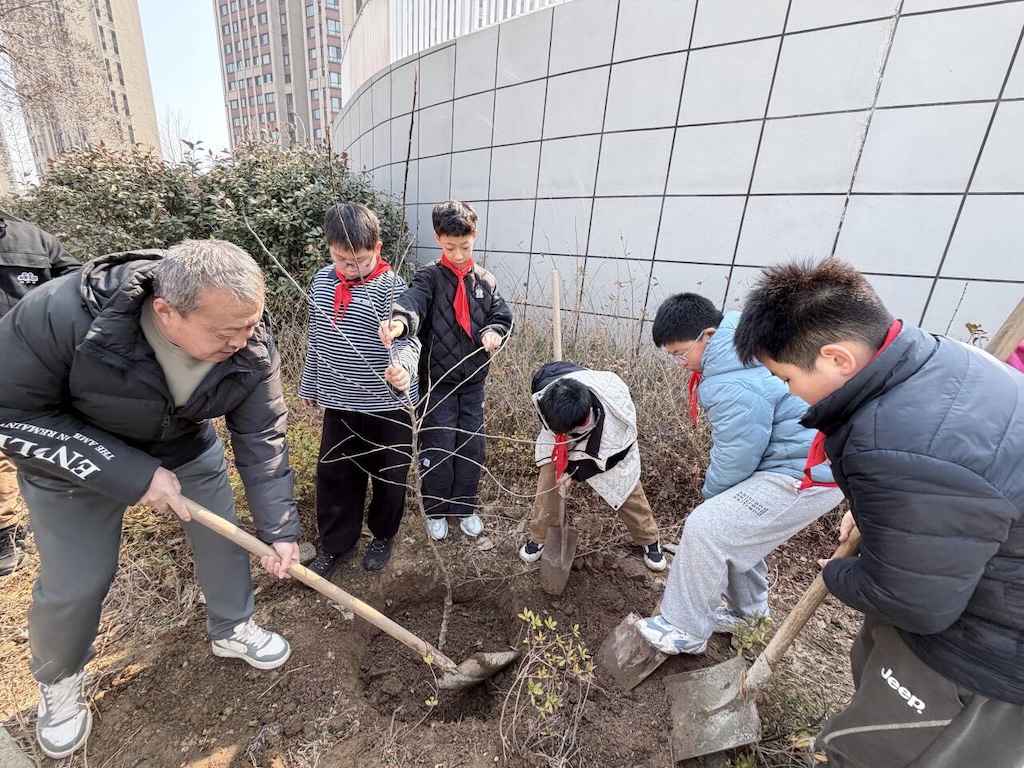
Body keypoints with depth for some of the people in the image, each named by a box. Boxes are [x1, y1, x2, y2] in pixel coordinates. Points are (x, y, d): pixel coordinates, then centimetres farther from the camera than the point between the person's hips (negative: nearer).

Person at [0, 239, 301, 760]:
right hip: (73, 453, -2)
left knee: (223, 537, 10)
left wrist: (277, 529, -19)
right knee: (72, 585, 6)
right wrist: (129, 474, -30)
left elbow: (261, 438, -20)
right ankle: (58, 681, 40)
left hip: (187, 446, 3)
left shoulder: (250, 348, -28)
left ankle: (231, 629, 38)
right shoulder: (61, 315, -36)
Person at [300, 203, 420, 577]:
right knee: (333, 475, 14)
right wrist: (310, 385, 20)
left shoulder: (391, 286, -12)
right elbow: (316, 339, 14)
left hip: (387, 404, -4)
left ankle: (382, 536, 38)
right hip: (339, 403, 5)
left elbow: (407, 338, -19)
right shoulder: (322, 281, 5)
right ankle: (336, 544, 36)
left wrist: (402, 365, -41)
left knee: (388, 475, 12)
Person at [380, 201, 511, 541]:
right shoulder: (429, 277, -7)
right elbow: (413, 301, -28)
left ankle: (464, 506, 31)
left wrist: (494, 331, -16)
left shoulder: (485, 280, 6)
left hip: (473, 381, 4)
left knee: (472, 447, 10)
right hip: (437, 381, -3)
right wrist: (400, 321, -51)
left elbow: (502, 315, 8)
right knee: (438, 448, 5)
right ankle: (435, 510, 28)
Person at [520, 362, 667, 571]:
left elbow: (618, 450, -24)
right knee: (548, 480, -4)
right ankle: (539, 538, 18)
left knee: (627, 488, 5)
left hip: (610, 441, -2)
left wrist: (577, 470, -25)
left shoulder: (617, 409, -46)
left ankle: (650, 540, 30)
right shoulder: (545, 396, -39)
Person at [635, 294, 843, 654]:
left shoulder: (735, 388, -30)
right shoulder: (738, 348, 3)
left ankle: (685, 631, 5)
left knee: (704, 528, -13)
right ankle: (745, 609, 40)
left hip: (807, 475, -10)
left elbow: (734, 462, -21)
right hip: (808, 459, 11)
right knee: (733, 528, 18)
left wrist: (711, 494, 0)